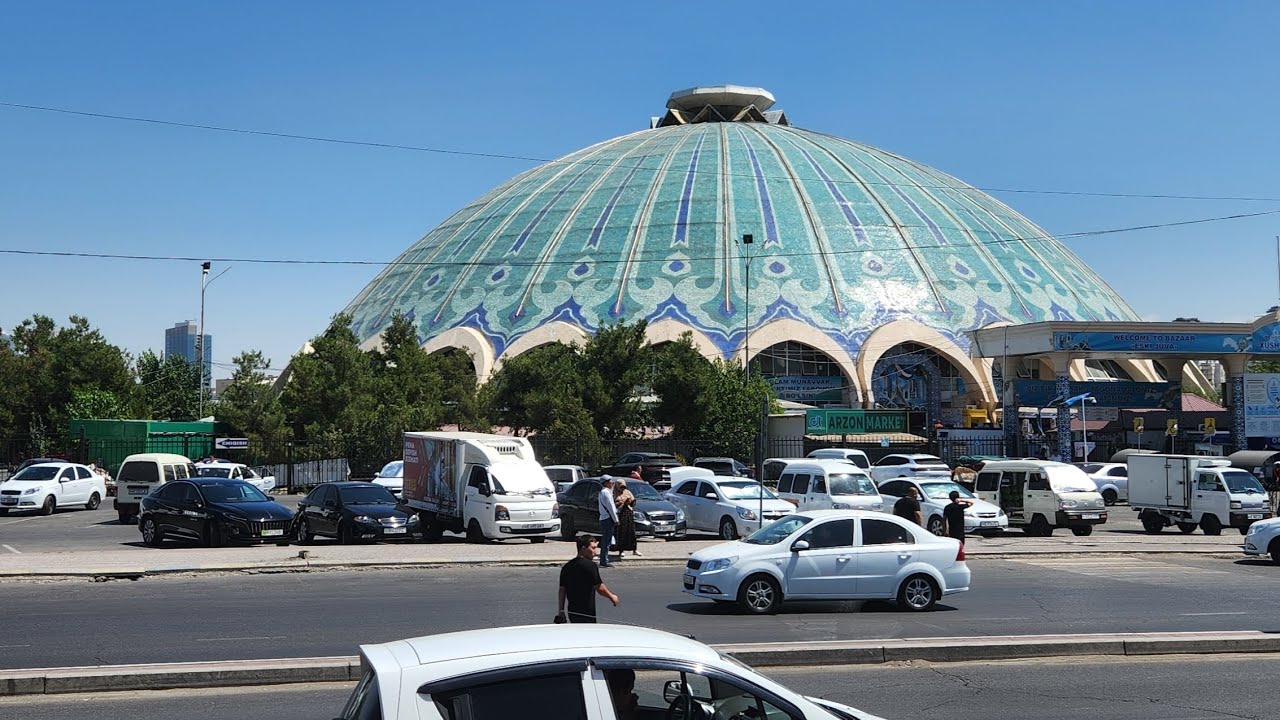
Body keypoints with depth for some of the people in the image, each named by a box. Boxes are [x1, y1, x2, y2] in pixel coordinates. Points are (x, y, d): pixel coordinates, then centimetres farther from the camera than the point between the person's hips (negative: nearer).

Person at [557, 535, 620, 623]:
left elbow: (562, 590, 10)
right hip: (586, 613, -8)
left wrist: (560, 612, 15)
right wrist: (612, 597, 5)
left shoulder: (566, 567, 8)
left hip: (572, 612, 8)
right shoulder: (590, 566, -14)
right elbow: (600, 588, -13)